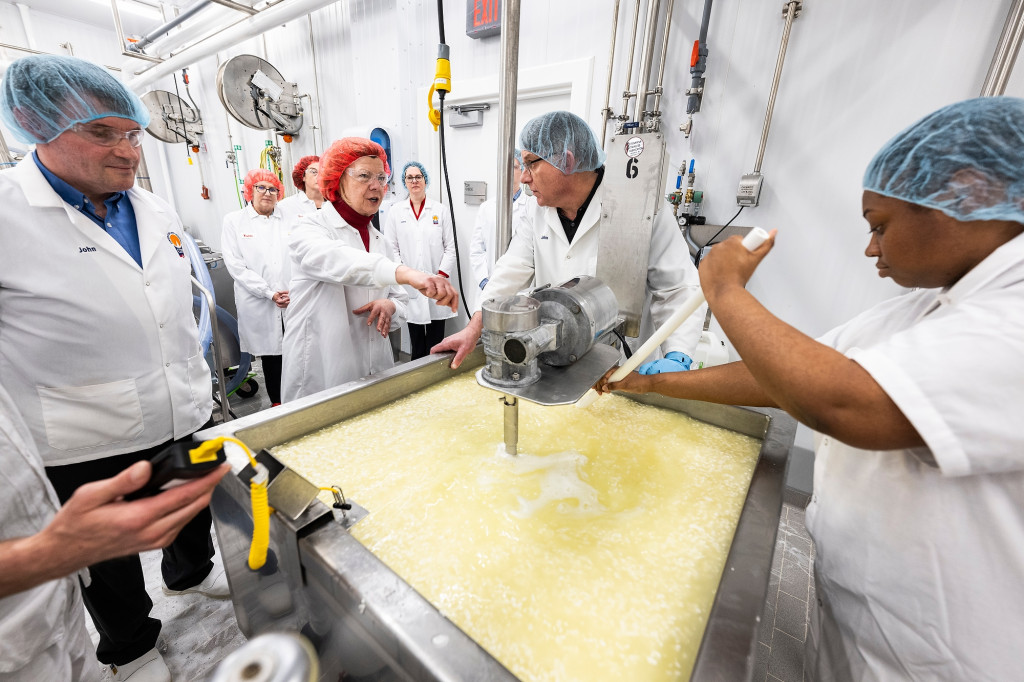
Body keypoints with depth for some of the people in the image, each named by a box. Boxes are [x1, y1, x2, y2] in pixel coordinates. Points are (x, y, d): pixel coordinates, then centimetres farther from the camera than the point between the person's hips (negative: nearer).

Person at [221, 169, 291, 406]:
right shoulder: (234, 221, 7)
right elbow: (235, 264, -1)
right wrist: (269, 293, -9)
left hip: (295, 301, 1)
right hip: (259, 306, 0)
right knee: (270, 355, 7)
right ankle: (276, 403, 23)